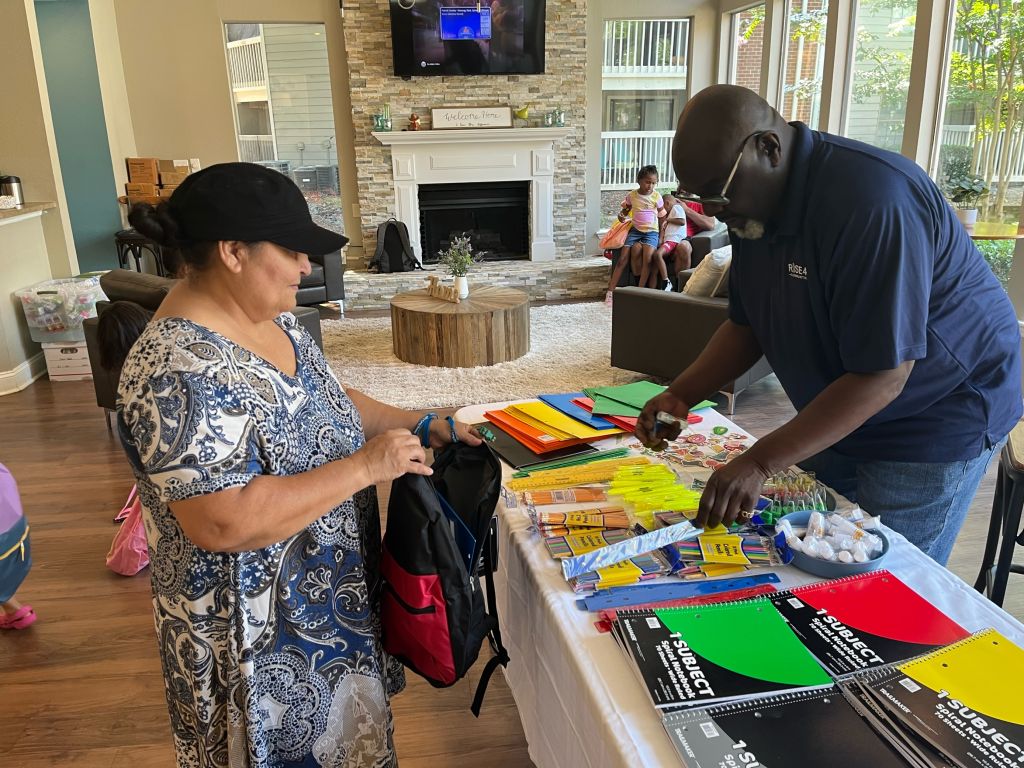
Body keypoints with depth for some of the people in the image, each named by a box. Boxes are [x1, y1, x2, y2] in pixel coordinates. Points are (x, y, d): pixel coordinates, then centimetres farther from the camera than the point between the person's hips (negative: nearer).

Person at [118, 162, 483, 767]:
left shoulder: (272, 318, -1)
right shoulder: (178, 371, -30)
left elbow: (326, 400, 11)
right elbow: (224, 523, -33)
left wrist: (424, 425, -1)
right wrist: (364, 466, -28)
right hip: (257, 630, -8)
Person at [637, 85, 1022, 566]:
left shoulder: (871, 202, -30)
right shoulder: (754, 203, -3)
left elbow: (883, 375, -30)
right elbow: (747, 324, 5)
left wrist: (761, 463, -33)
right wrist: (681, 395, -10)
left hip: (936, 415, -7)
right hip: (837, 412, 8)